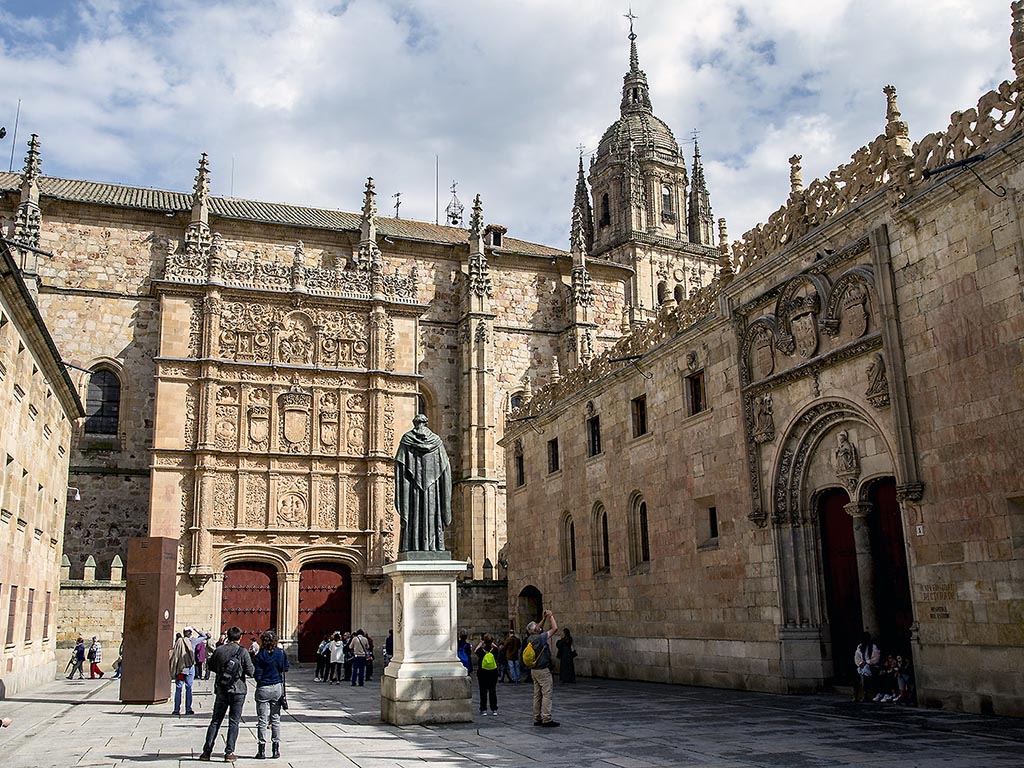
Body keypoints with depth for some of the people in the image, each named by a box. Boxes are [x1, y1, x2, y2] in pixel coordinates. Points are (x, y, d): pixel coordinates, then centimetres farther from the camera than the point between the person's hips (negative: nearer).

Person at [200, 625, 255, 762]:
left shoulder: (219, 650, -1)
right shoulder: (242, 652, -10)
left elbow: (211, 666, 13)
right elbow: (251, 671, -10)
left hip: (221, 690, 3)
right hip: (238, 690, -3)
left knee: (215, 721, 11)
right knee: (234, 722, 4)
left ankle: (207, 751, 10)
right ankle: (229, 752, 0)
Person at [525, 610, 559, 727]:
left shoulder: (530, 638, 5)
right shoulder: (540, 638, -17)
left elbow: (539, 628, 25)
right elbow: (555, 628, -14)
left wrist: (545, 618, 20)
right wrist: (551, 616, -3)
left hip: (534, 669, 8)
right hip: (543, 670, -8)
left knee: (537, 694, 11)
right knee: (546, 694, -6)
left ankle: (537, 719, 14)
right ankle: (546, 719, -9)